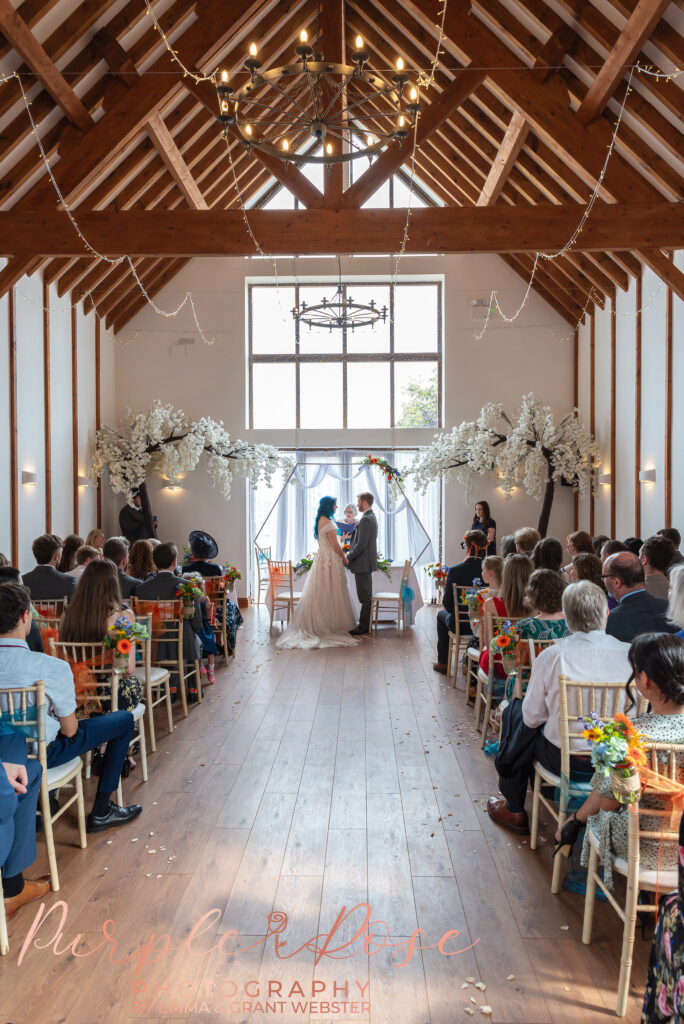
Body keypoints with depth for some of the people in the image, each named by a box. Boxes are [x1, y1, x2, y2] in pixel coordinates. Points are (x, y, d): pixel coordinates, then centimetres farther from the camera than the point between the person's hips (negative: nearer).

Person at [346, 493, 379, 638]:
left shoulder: (366, 519, -19)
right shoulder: (371, 517, 14)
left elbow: (361, 544, -22)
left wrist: (349, 557, -13)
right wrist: (350, 552, 11)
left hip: (363, 563, -11)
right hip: (367, 562, 11)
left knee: (365, 596, -4)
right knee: (366, 595, 15)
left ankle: (364, 626, 1)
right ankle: (366, 623, 22)